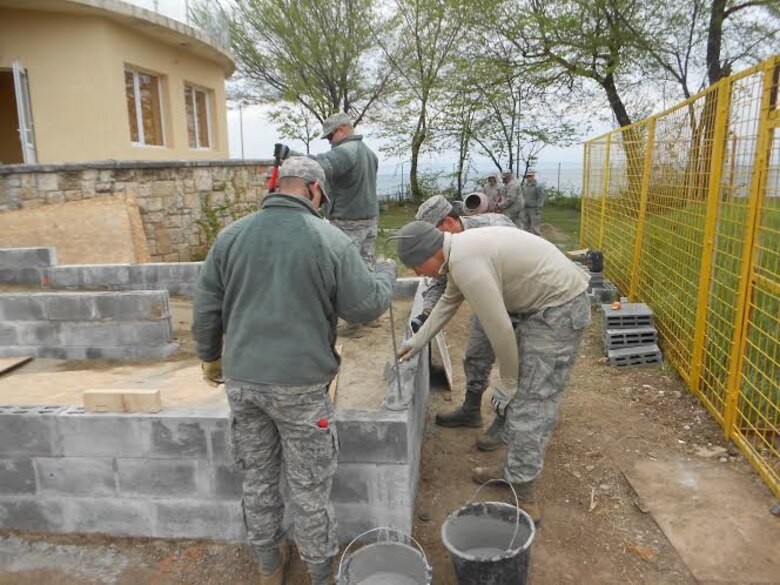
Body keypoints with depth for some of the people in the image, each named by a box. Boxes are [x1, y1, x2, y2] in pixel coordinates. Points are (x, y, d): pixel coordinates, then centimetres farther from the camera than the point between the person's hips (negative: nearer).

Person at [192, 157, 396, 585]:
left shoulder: (231, 236, 1)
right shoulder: (330, 240, -11)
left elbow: (206, 309, 6)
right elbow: (366, 306, -7)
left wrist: (211, 357, 21)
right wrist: (386, 272, 13)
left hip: (241, 380, 4)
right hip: (300, 384, -4)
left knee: (257, 478, 19)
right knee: (309, 486, 12)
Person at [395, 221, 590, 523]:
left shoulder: (466, 264, -25)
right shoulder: (459, 249, 6)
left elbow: (499, 329, -22)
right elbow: (448, 301, 22)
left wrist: (508, 382, -8)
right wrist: (417, 341, 27)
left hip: (560, 309, -10)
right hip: (550, 300, 10)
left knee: (530, 402, -5)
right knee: (524, 396, 16)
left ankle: (523, 498, 5)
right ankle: (515, 470, 28)